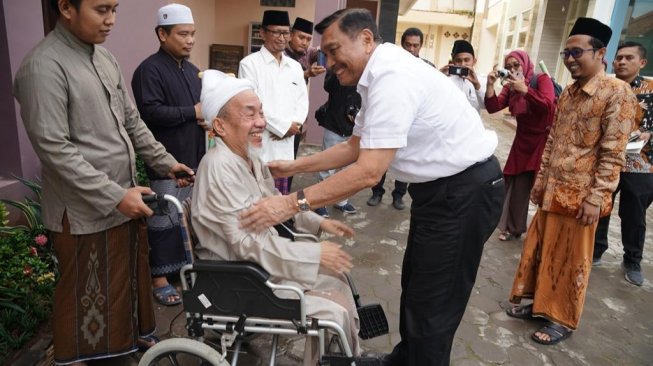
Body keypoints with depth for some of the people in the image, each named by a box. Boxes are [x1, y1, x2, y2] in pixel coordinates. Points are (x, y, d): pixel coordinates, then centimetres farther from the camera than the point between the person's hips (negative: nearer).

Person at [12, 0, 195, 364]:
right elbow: (54, 149, -21)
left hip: (124, 198, 7)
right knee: (87, 294, 11)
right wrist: (114, 195, -22)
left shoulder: (105, 57, 7)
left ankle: (133, 333, 43)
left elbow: (132, 121, 14)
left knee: (131, 275, 21)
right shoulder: (44, 66, -18)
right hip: (85, 210, -7)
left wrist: (164, 162, 10)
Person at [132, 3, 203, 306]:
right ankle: (159, 276, 13)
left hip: (193, 158, 8)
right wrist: (192, 113, -18)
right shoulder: (150, 69, -12)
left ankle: (184, 262, 32)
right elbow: (150, 112, -23)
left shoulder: (190, 69, 15)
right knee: (164, 219, 0)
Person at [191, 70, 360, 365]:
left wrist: (318, 222, 8)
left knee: (336, 280, 10)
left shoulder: (249, 156, 3)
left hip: (261, 260, 9)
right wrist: (316, 254, -25)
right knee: (334, 313, -11)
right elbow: (249, 243, -29)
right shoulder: (220, 168, -26)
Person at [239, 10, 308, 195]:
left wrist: (294, 125, -7)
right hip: (258, 146, -5)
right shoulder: (249, 63, -4)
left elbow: (303, 101, 12)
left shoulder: (295, 66, 13)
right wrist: (284, 126, -11)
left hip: (286, 145, 6)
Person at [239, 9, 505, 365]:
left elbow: (368, 171, -30)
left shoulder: (393, 77, -24)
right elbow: (354, 147, 14)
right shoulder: (380, 78, 8)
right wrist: (293, 166, 10)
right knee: (415, 284, 22)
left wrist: (291, 203, -28)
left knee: (433, 303, 1)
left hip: (465, 191, -10)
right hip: (442, 187, 11)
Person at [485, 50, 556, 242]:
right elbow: (493, 107, -7)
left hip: (543, 139, -5)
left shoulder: (541, 79, -10)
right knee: (517, 184, 7)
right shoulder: (510, 86, 4)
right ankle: (513, 227, 19)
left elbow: (548, 105, -26)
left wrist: (524, 89, -33)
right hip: (523, 140, 5)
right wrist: (490, 85, -18)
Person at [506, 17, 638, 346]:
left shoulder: (617, 93, -12)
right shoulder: (568, 92, 10)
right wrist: (540, 180, 13)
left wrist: (596, 198, -17)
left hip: (580, 195, -7)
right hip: (552, 190, 7)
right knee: (538, 249, 15)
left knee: (570, 261, 6)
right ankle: (539, 303, 32)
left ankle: (562, 319, 23)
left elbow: (613, 154, -15)